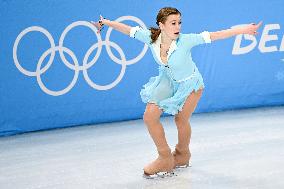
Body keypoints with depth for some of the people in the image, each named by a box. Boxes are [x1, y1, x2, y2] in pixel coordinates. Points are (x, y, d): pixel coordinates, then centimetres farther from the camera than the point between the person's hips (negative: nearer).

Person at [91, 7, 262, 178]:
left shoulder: (185, 41, -34)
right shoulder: (151, 37, -25)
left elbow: (213, 36, -38)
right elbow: (128, 29, -12)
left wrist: (244, 30, -42)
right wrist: (105, 22, 0)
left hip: (189, 83, -3)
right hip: (168, 81, 4)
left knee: (181, 120, 8)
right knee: (150, 117, -5)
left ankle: (182, 155, 39)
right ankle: (165, 159, 13)